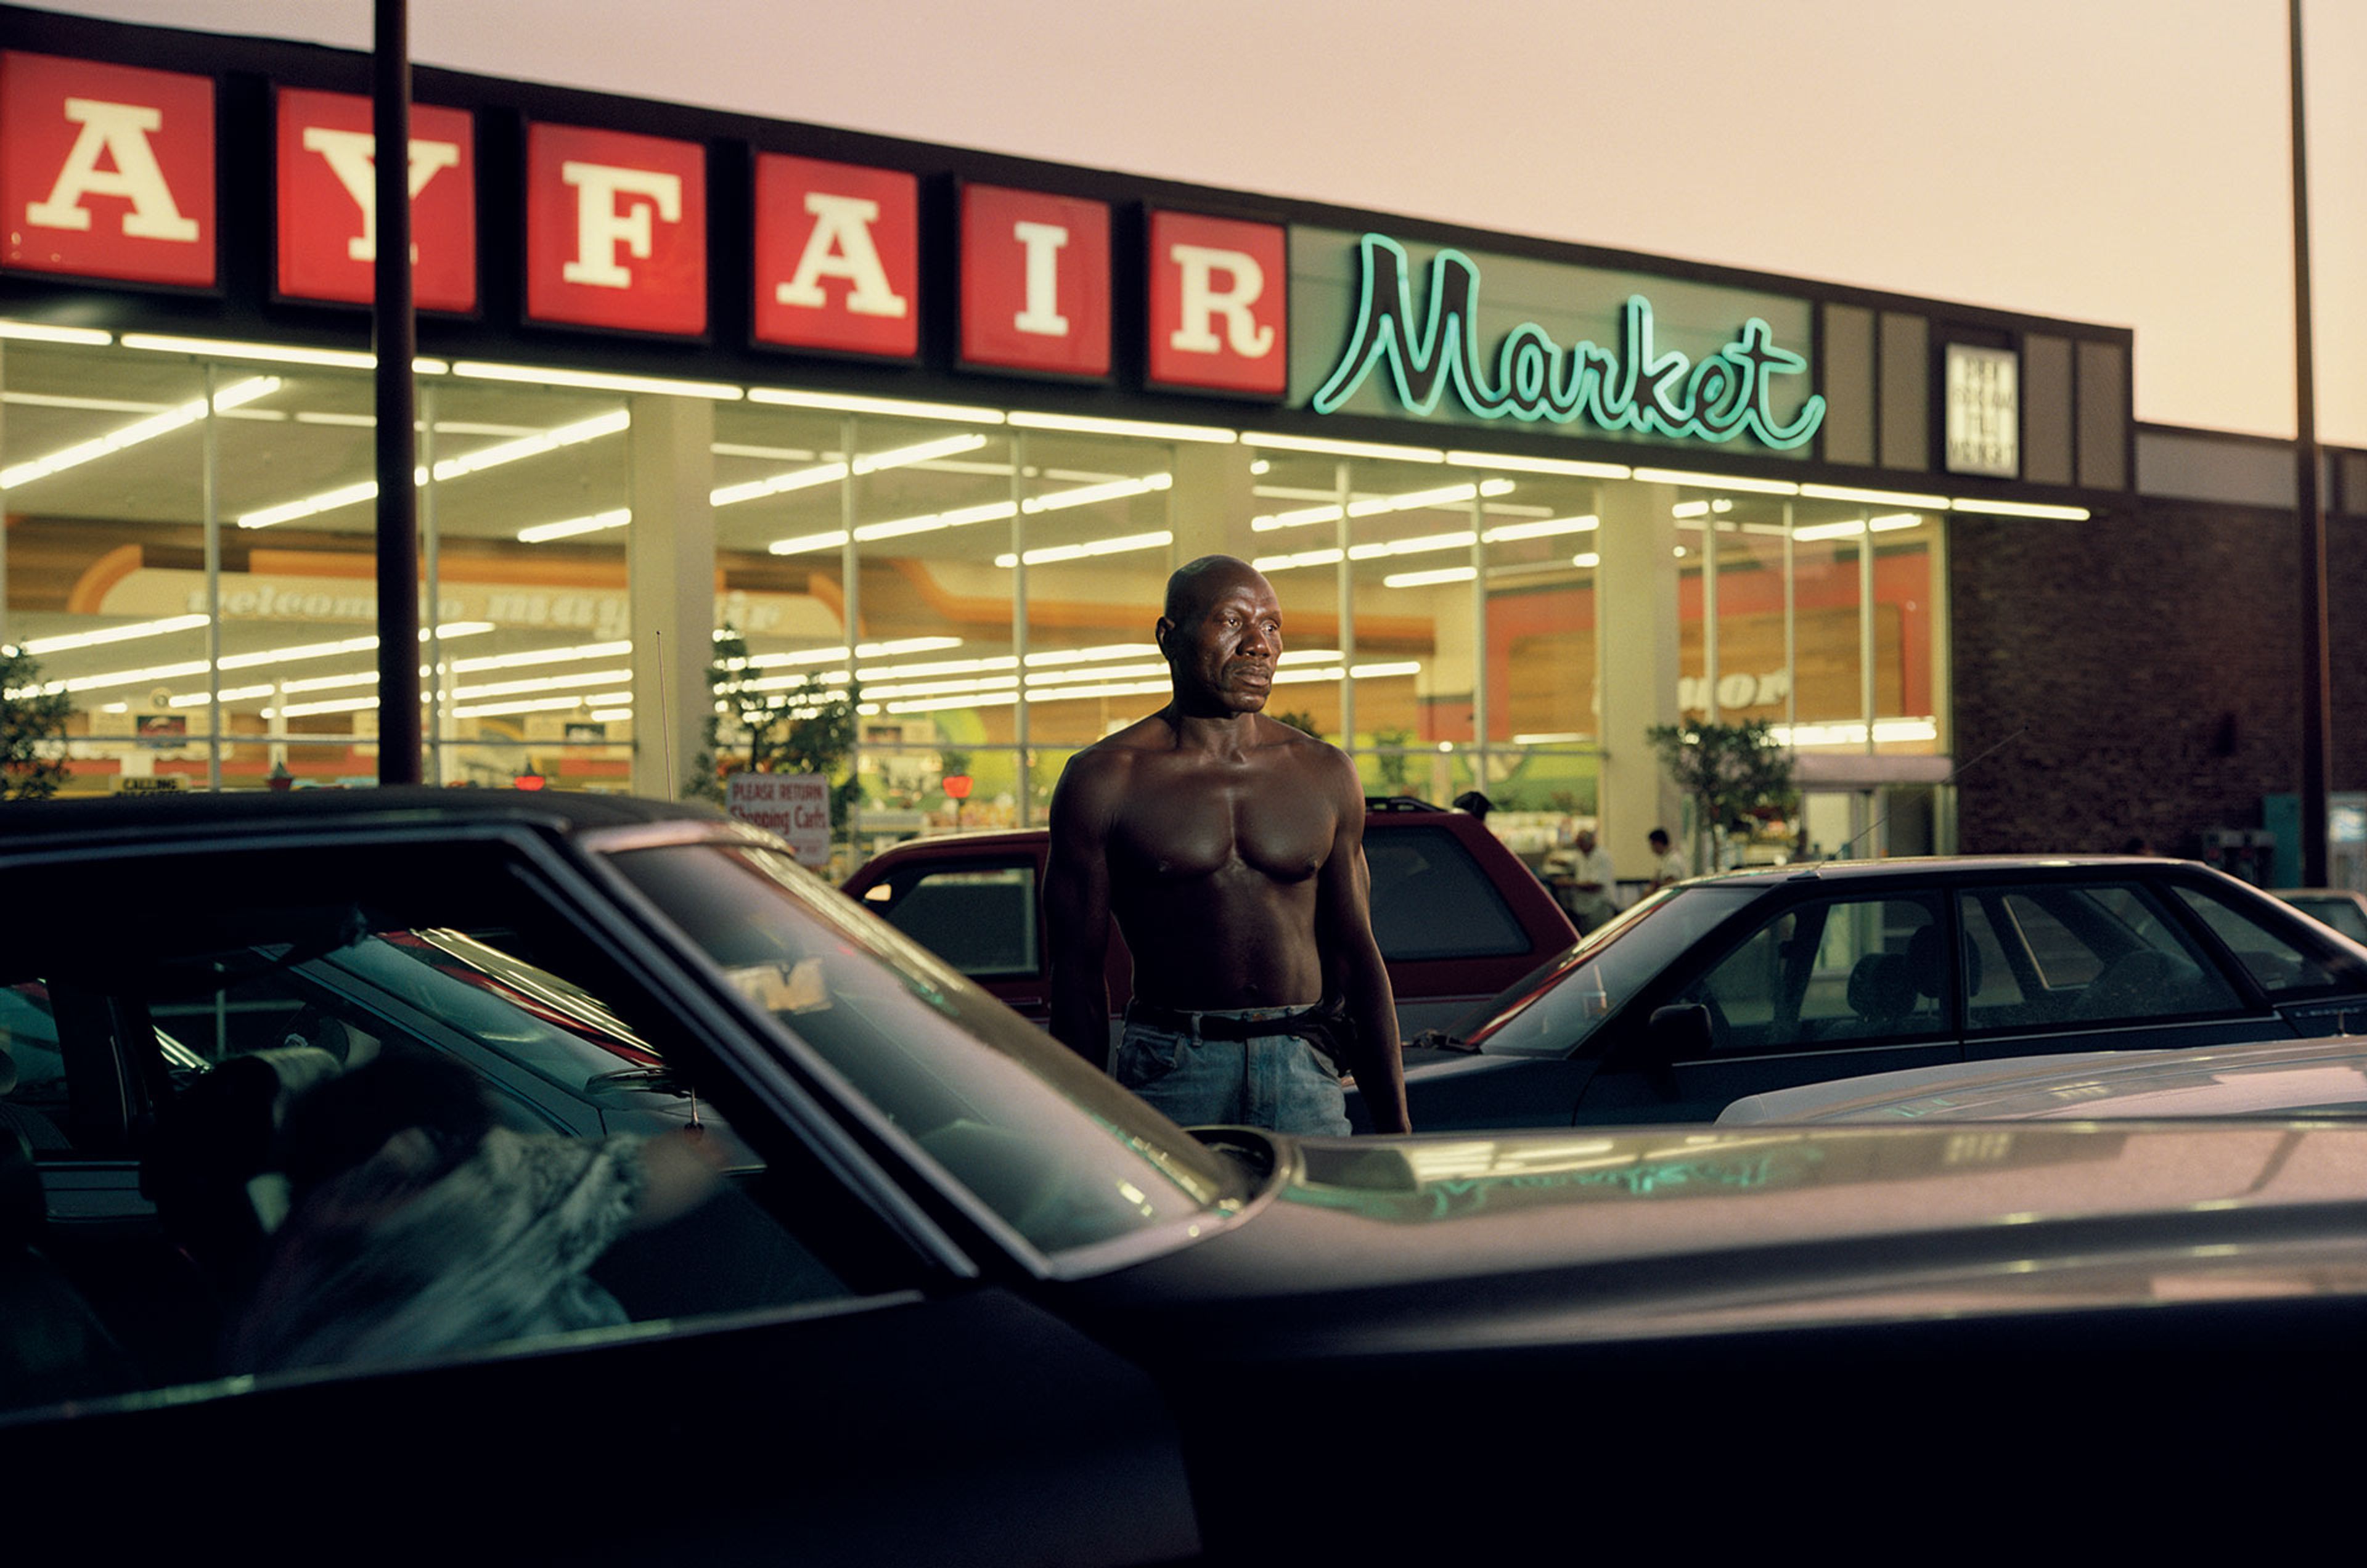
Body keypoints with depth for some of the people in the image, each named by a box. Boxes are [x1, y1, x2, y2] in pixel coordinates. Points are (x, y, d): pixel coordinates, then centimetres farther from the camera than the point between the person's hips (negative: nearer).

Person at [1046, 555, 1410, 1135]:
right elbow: (1078, 971, 2)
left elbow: (1356, 955, 12)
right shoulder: (1104, 779, 1)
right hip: (1170, 1071, -2)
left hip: (1304, 1074, 2)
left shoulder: (1326, 775, 10)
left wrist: (1394, 1131, 9)